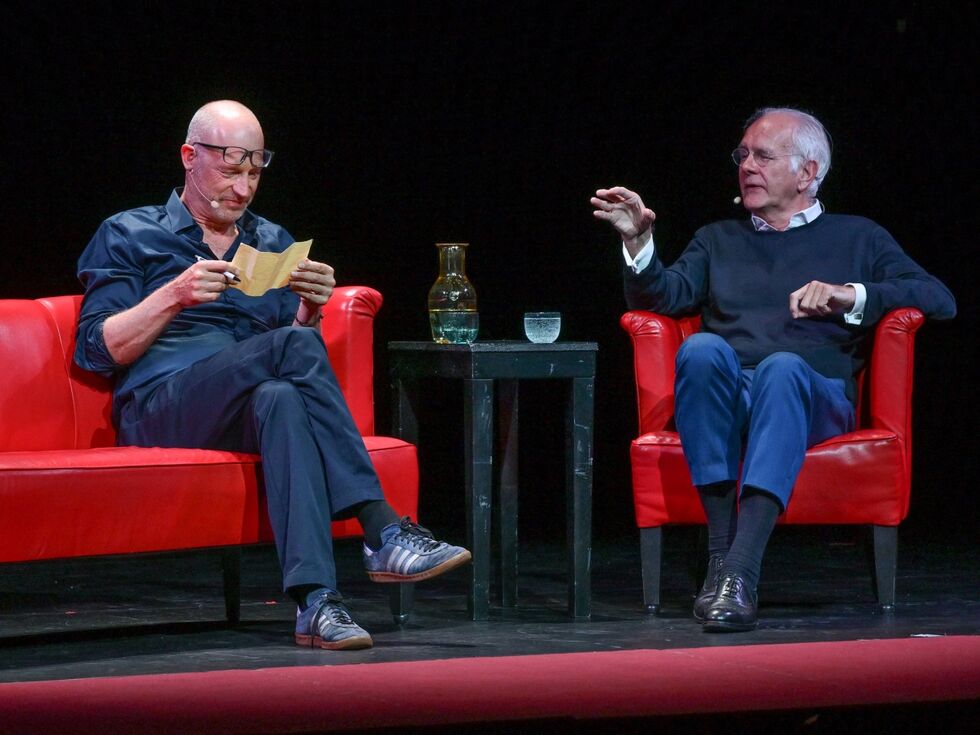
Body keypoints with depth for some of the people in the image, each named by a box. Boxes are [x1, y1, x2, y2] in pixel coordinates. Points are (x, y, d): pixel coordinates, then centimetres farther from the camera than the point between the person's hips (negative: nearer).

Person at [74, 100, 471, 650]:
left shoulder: (275, 245, 26)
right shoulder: (129, 237, 13)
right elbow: (96, 352, 2)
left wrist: (310, 310, -2)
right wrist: (175, 295, -11)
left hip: (250, 412, 4)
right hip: (160, 409, -4)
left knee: (280, 398, -38)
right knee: (292, 347, -33)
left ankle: (316, 603, -54)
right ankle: (384, 532, -42)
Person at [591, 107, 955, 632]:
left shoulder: (856, 239, 23)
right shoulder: (718, 240, 31)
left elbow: (939, 299, 9)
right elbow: (663, 297, 12)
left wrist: (851, 296, -5)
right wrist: (638, 243, -6)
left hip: (814, 397, -2)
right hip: (725, 398, 2)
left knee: (782, 367, -38)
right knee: (702, 348, -33)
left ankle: (741, 573, -51)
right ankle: (720, 550, -38)